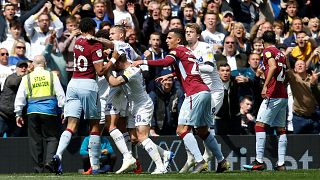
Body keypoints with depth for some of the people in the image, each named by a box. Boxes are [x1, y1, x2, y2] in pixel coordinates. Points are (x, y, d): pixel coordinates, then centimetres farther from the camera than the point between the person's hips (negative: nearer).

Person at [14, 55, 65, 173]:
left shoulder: (27, 78, 7)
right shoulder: (52, 76, 3)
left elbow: (20, 97, 6)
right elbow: (60, 94, 2)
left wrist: (18, 114, 12)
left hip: (33, 112, 1)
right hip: (49, 112, -1)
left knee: (35, 140, 8)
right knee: (52, 137, 5)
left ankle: (38, 167, 8)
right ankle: (49, 160, -18)